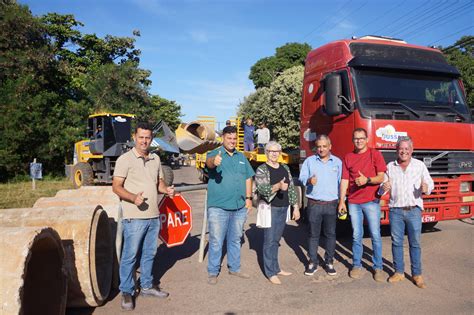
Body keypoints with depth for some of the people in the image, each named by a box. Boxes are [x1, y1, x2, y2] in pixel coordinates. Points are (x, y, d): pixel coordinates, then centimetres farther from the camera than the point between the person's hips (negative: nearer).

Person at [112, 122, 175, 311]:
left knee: (149, 254, 17)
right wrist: (133, 197, -27)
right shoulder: (125, 159, -8)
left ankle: (146, 286, 32)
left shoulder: (156, 159, 10)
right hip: (134, 217, -6)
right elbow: (116, 186, -10)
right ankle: (127, 292, 18)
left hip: (153, 216, 6)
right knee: (130, 256, 2)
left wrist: (166, 190, -4)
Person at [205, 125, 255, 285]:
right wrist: (214, 161, -54)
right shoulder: (215, 154, -6)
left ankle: (234, 268, 34)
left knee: (235, 239, 18)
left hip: (239, 207, 6)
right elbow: (209, 162, -30)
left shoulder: (241, 157, 12)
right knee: (216, 241, 2)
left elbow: (248, 178, 16)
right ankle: (213, 272, 17)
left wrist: (248, 197, 8)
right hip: (218, 207, -5)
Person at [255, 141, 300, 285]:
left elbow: (291, 188, 13)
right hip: (270, 209, -5)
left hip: (283, 208, 6)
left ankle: (276, 268, 27)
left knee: (276, 240, 15)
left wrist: (295, 207, 10)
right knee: (269, 241, -1)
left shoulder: (285, 168, 11)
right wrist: (278, 186, -35)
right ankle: (270, 273, 8)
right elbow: (262, 189, -20)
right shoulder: (261, 170, -8)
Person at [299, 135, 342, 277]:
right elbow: (302, 178, 1)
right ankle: (313, 262, 18)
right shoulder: (309, 161, 4)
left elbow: (341, 182, 8)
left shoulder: (337, 162, 6)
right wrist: (309, 180, -22)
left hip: (331, 204, 1)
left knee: (330, 234, 8)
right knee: (313, 234, 7)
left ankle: (329, 262, 22)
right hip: (314, 204, 0)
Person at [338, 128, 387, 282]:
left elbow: (381, 177, -2)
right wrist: (341, 201, 2)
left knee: (375, 235, 1)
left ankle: (378, 267, 13)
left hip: (372, 201, -2)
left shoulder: (375, 154, 2)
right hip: (353, 202, 2)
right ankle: (357, 265, 19)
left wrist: (367, 180, -21)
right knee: (356, 235, 8)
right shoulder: (348, 158, 9)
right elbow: (344, 180, 7)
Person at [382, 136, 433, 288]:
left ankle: (417, 274, 16)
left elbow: (430, 183, 4)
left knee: (415, 243, 5)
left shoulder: (420, 165, 4)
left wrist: (426, 188, -19)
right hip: (395, 210, 1)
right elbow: (383, 186, 11)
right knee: (396, 242, 7)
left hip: (414, 210, -1)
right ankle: (399, 272, 20)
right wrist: (384, 187, -13)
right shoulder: (390, 166, 7)